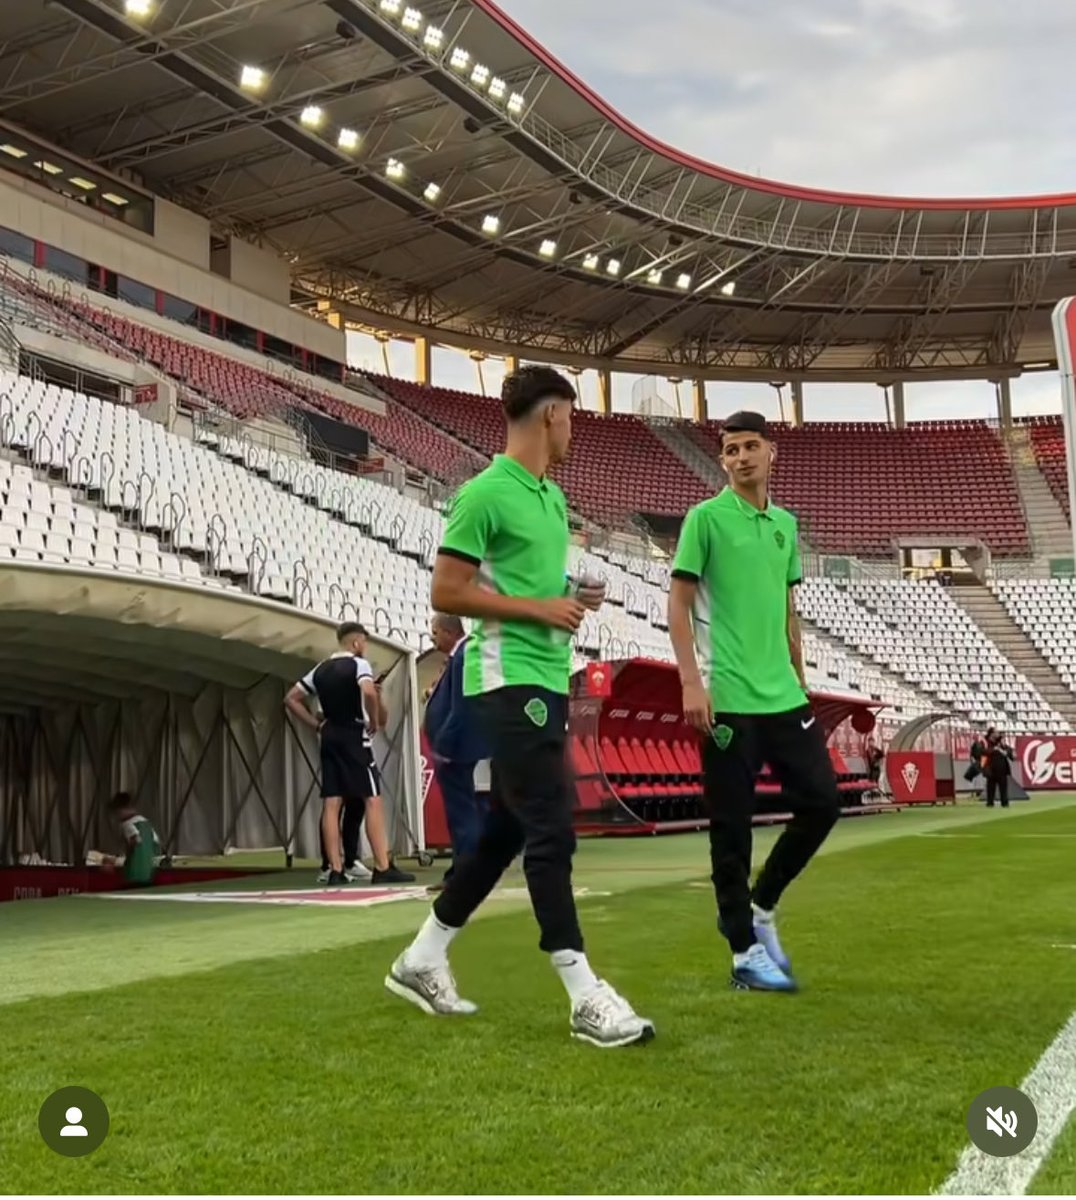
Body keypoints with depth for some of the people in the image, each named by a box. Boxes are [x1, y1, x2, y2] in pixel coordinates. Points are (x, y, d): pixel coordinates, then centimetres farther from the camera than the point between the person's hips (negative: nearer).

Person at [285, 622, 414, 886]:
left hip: (330, 738, 7)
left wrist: (317, 725, 12)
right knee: (373, 800, -5)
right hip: (354, 737, -7)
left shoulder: (321, 670, 13)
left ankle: (335, 870, 1)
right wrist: (374, 722, -12)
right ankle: (383, 868, -8)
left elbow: (291, 699, 16)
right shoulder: (358, 664, -7)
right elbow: (369, 692, -26)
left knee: (331, 803, 3)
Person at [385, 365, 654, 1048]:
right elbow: (447, 592, -14)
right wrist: (539, 608, -17)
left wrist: (574, 597, 6)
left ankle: (423, 959, 27)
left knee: (508, 829, 14)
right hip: (511, 679, -10)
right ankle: (586, 998, -5)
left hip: (548, 680, 10)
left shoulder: (553, 497, 16)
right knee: (551, 831, -10)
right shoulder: (486, 493, -11)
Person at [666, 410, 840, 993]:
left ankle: (759, 909, 23)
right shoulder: (706, 518, -3)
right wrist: (691, 683, -14)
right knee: (732, 826, 0)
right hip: (728, 699, -6)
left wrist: (800, 683, 18)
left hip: (783, 698, 6)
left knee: (821, 801, 5)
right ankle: (745, 951, 12)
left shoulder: (786, 524, 14)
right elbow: (678, 604, -6)